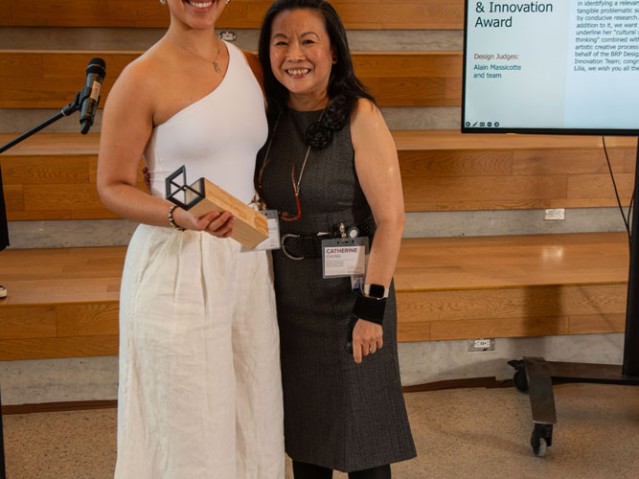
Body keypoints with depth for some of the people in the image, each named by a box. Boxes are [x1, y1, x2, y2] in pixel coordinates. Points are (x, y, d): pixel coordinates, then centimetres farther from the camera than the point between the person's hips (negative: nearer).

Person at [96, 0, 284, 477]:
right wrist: (181, 218, -22)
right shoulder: (143, 77, -9)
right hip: (179, 266, -6)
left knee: (253, 417, 14)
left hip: (249, 262, 6)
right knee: (189, 431, 5)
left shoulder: (243, 61, 9)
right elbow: (113, 186, -5)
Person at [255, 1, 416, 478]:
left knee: (357, 421, 9)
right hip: (289, 293, 5)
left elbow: (391, 220, -17)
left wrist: (373, 307, -19)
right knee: (303, 420, 18)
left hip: (348, 289, -5)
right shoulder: (271, 118, 1)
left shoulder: (360, 116, -14)